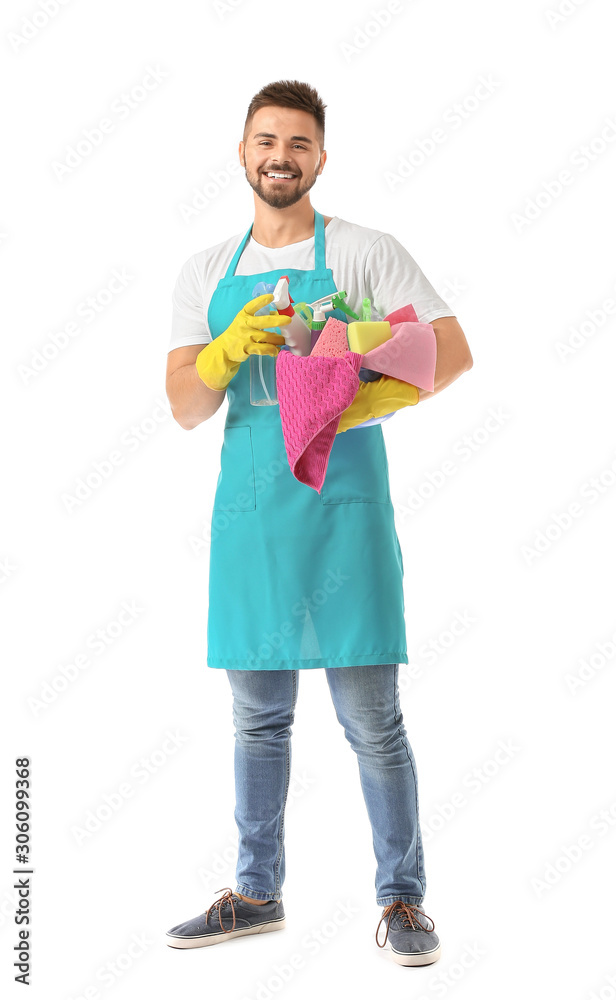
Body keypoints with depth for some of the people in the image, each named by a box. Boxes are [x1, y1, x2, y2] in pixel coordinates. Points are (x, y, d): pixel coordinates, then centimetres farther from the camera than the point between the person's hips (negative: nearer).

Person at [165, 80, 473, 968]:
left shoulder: (365, 251, 2)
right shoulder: (205, 273, 13)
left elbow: (454, 353, -6)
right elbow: (185, 406, 5)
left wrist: (360, 405, -22)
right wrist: (229, 347, -15)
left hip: (343, 504, -4)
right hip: (247, 510, 4)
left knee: (372, 718, 0)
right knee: (258, 717, 13)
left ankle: (403, 897, 17)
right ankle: (258, 893, 28)